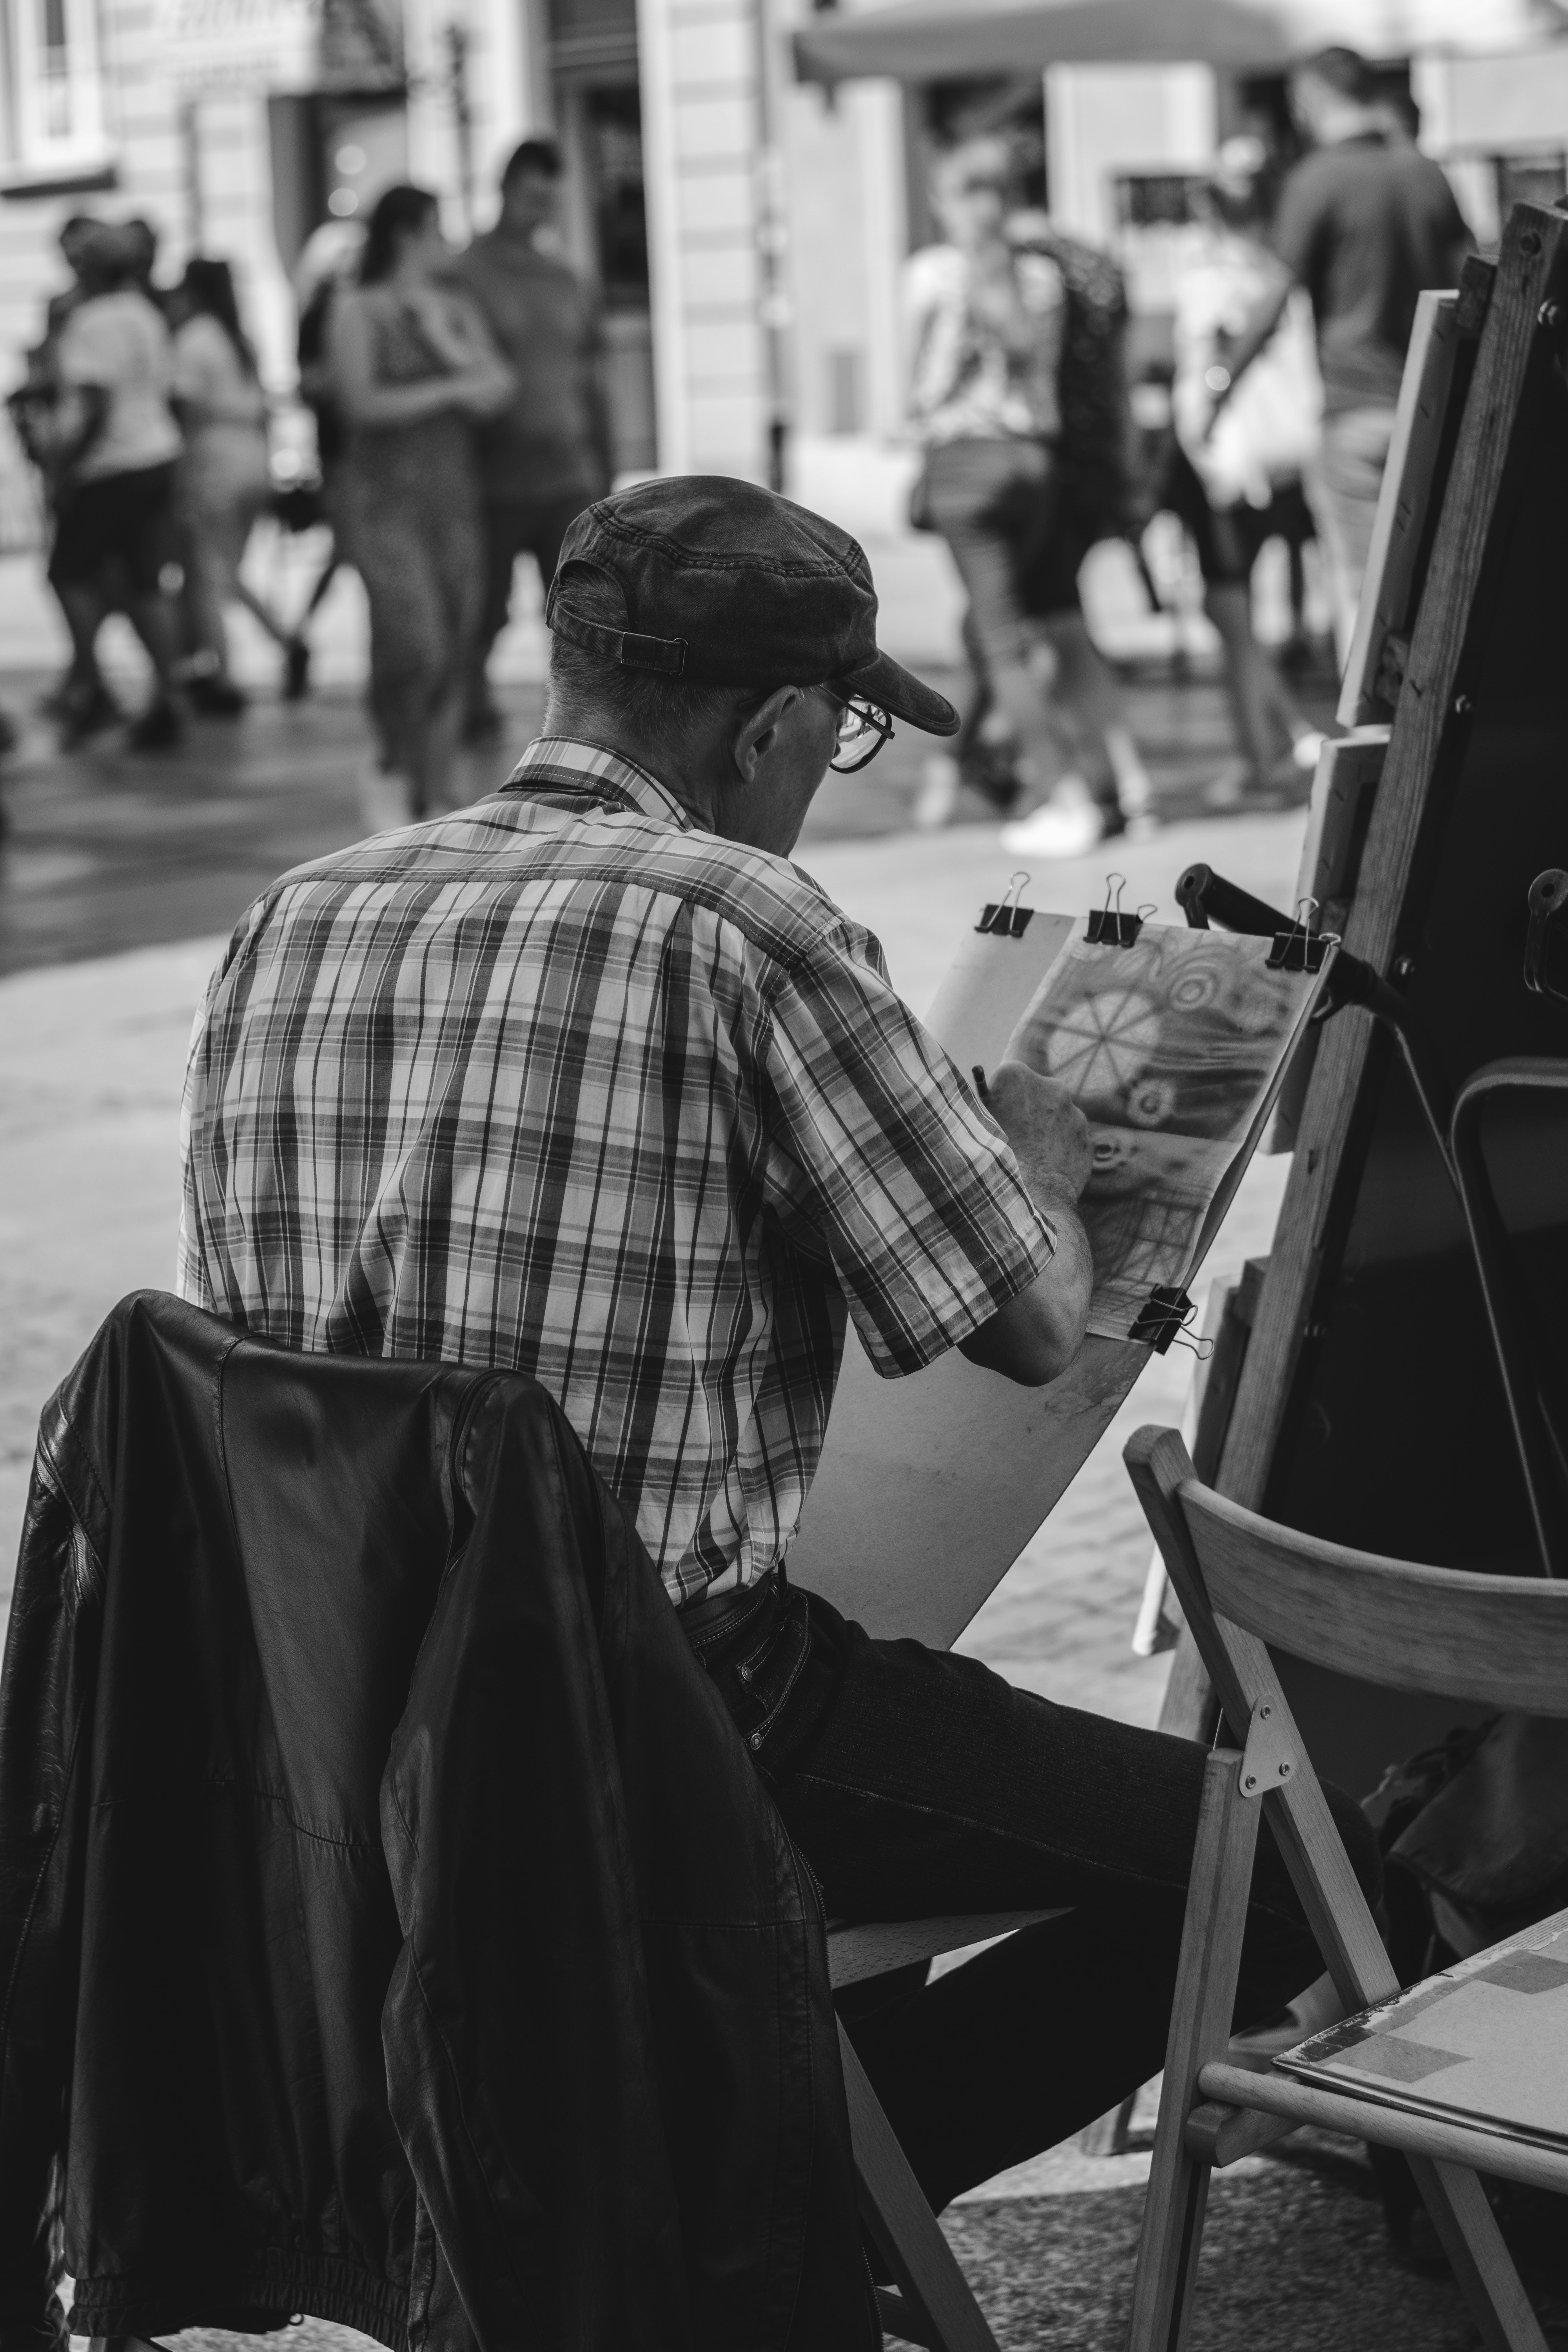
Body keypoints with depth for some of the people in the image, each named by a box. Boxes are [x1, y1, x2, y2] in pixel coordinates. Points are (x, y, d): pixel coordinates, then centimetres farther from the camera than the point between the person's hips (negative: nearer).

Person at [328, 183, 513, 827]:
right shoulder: (357, 310, -3)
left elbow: (497, 388, 2)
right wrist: (452, 391, -9)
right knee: (412, 647, -20)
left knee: (453, 656, 1)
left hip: (453, 499, 5)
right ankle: (392, 763, 2)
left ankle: (426, 805, 8)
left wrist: (440, 338, -12)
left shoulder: (457, 309, 12)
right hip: (384, 499, -5)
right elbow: (362, 403, -13)